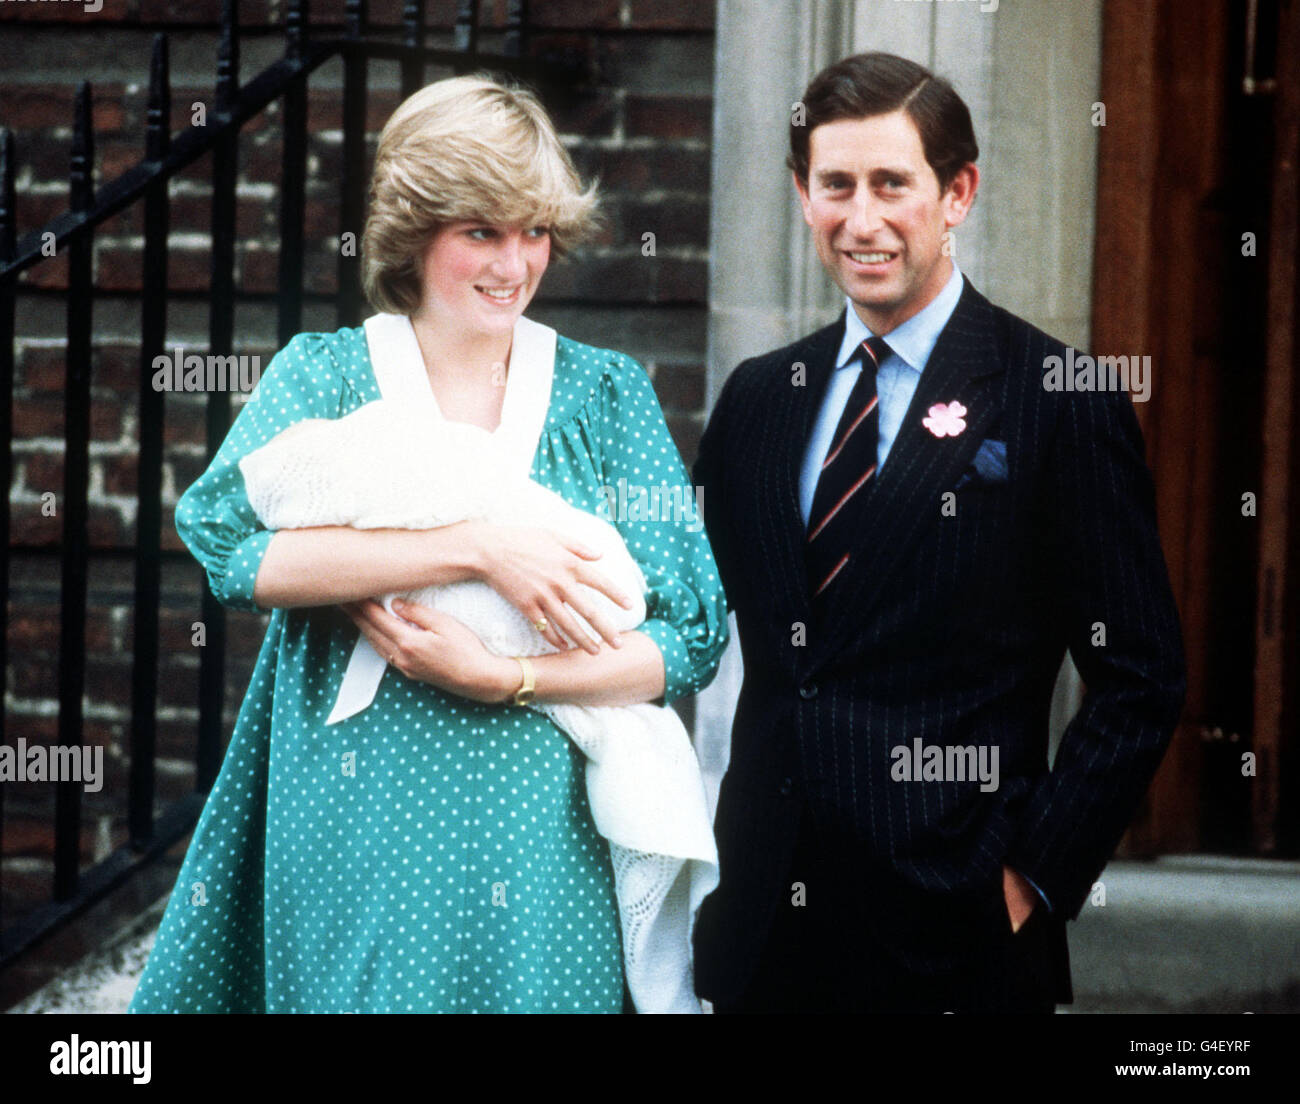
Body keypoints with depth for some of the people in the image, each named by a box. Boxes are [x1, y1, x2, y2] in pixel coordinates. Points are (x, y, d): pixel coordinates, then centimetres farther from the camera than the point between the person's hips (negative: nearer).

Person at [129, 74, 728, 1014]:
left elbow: (691, 638, -1)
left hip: (538, 848, 1)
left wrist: (501, 679, -16)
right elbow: (226, 537, -16)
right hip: (354, 835, -1)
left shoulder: (606, 392, 7)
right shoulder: (325, 373, 5)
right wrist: (479, 549, -22)